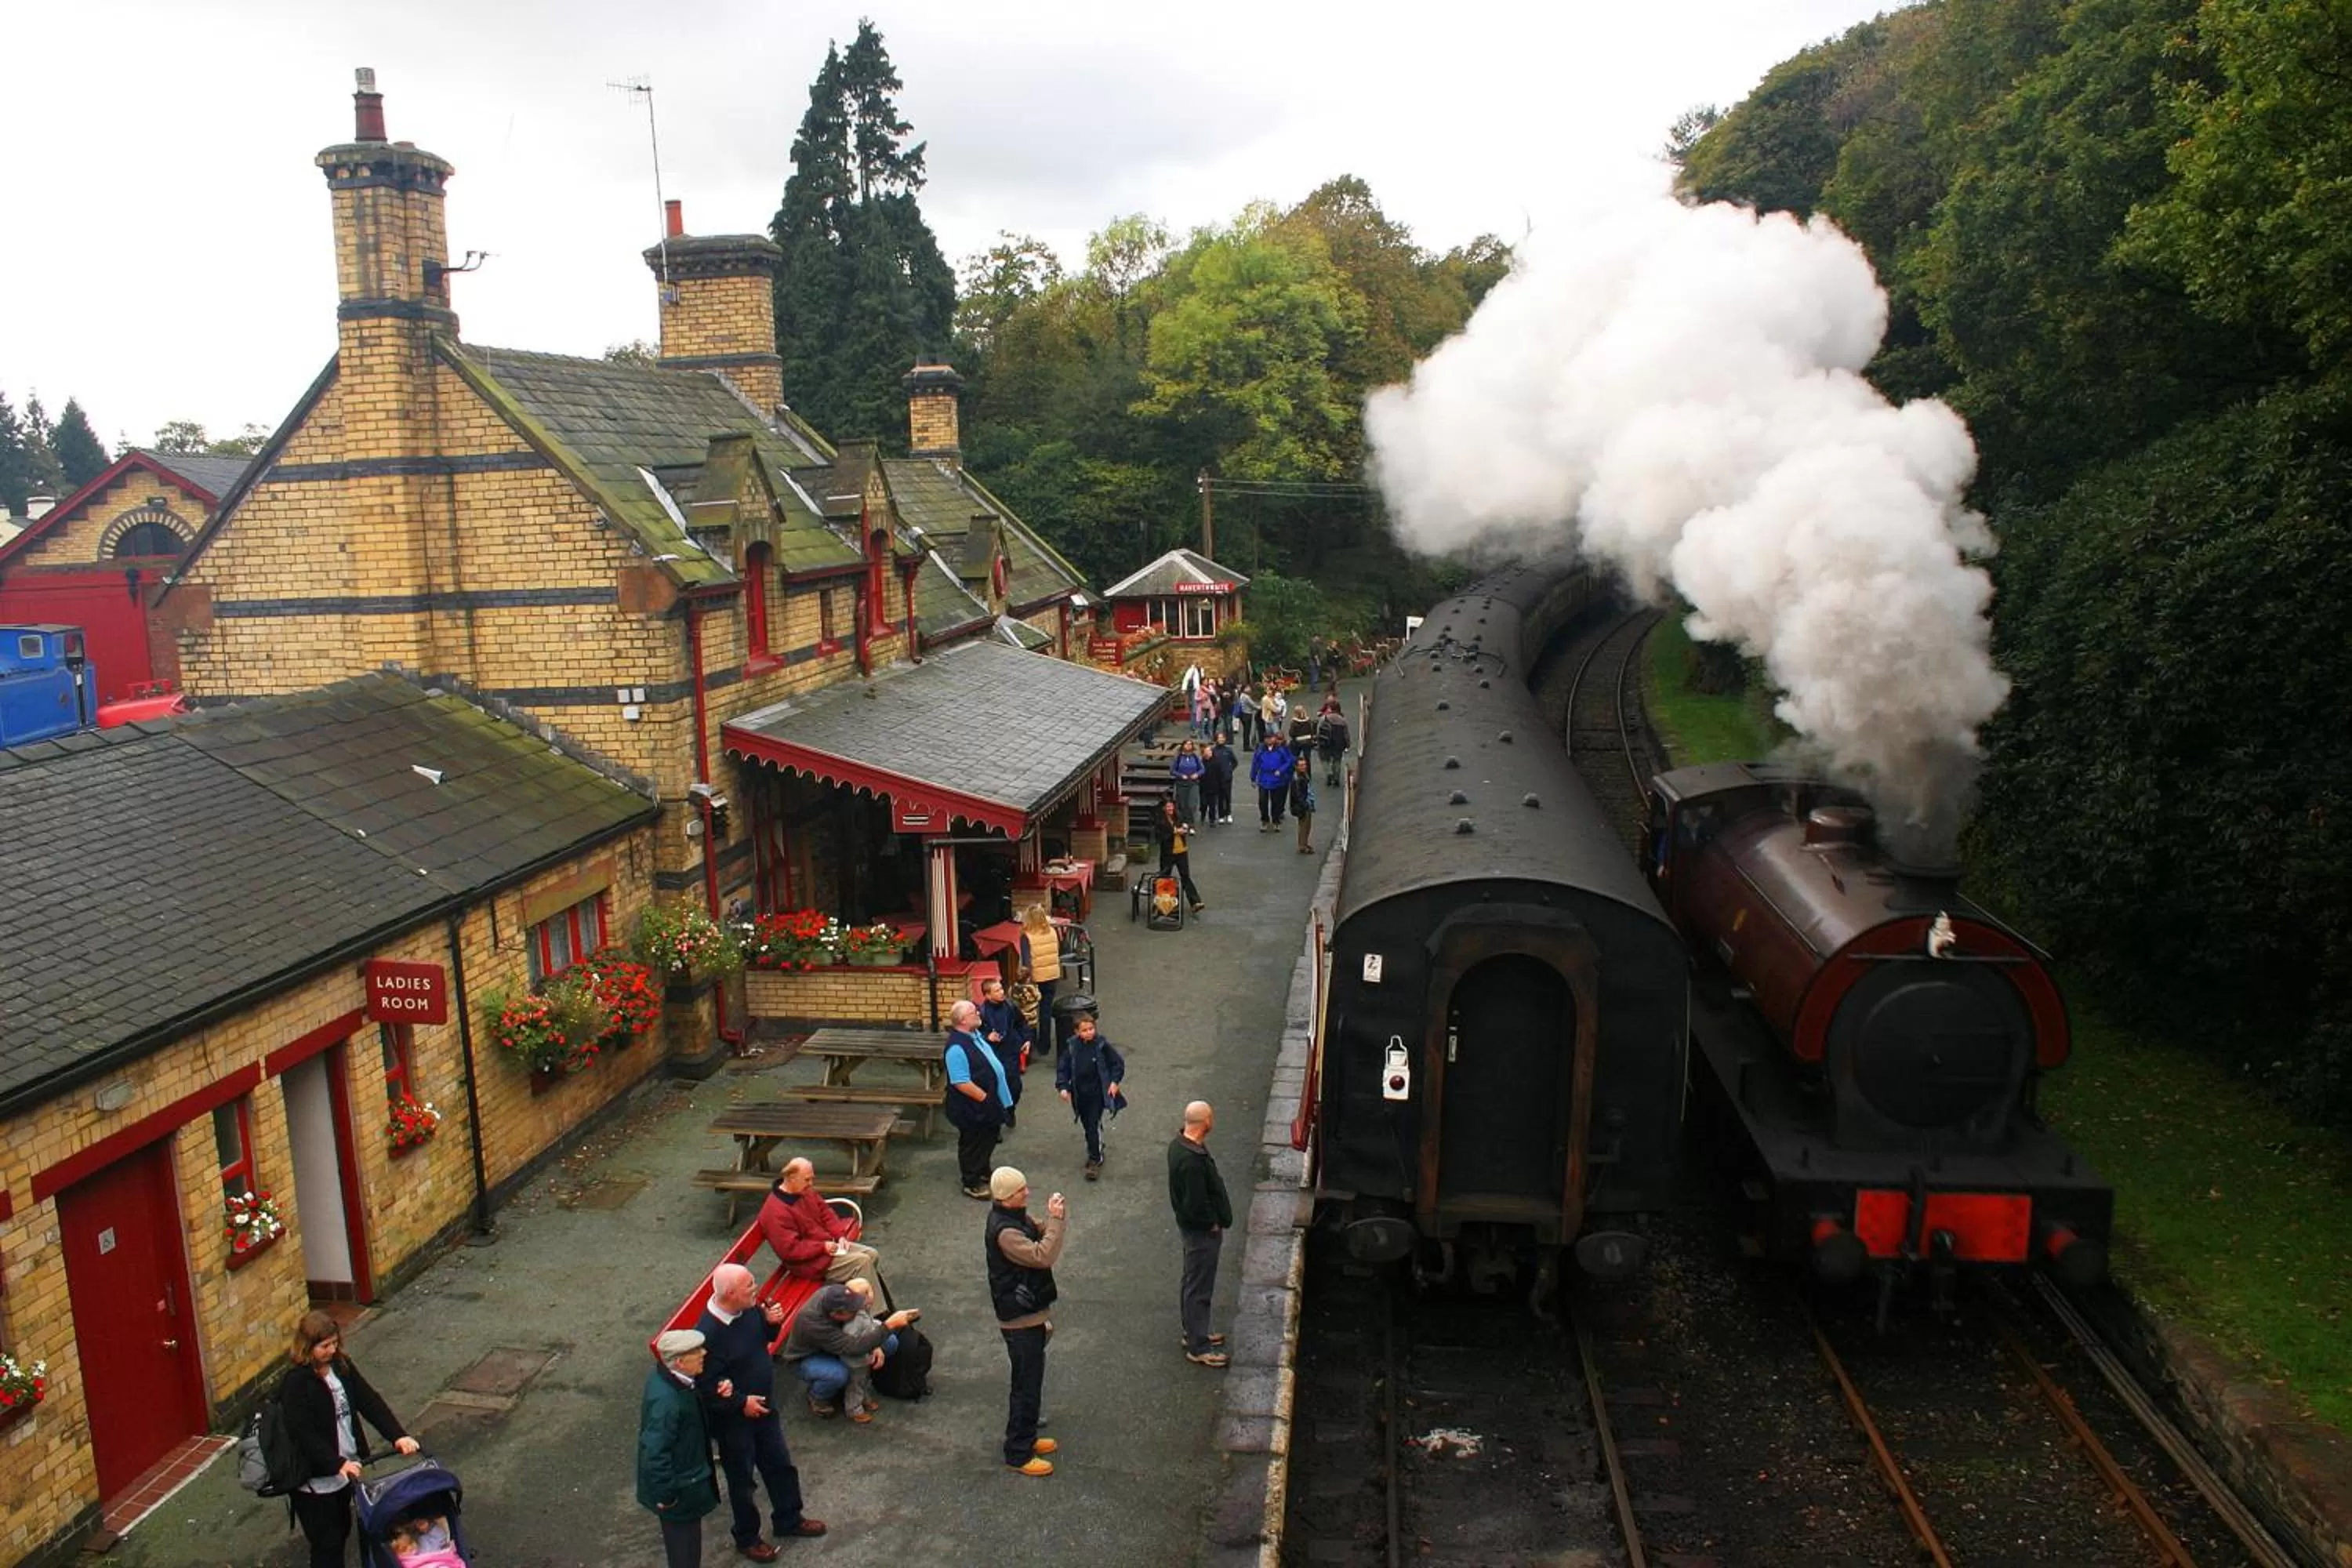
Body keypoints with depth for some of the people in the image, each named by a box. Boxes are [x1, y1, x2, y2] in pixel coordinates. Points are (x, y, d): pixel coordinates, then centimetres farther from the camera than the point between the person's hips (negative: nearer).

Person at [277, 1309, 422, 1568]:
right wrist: (337, 1464, -32)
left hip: (345, 1466, 6)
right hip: (315, 1478, -6)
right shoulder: (295, 1383, -20)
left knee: (342, 1530, 19)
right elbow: (303, 1433, -25)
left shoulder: (342, 1366, 0)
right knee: (326, 1543, 3)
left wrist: (398, 1435, -15)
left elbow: (370, 1401, -4)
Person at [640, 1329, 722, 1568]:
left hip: (685, 1474, 9)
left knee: (685, 1538, 28)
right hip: (680, 1488, -9)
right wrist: (666, 1495, -21)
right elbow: (655, 1452, -31)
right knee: (684, 1548, 12)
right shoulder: (666, 1400, -36)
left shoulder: (664, 1377, -7)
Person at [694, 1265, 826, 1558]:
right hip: (733, 1418, -7)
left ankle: (788, 1520, 45)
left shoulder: (749, 1309, -12)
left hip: (763, 1406, 7)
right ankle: (747, 1539, 39)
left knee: (780, 1464, 23)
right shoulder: (707, 1334, -34)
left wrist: (772, 1322, -13)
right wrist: (741, 1403, -22)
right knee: (742, 1480, 16)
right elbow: (704, 1387, -27)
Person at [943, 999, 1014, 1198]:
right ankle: (971, 1184, 23)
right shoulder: (957, 1047, -29)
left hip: (990, 1102, 10)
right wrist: (985, 1098, -21)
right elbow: (961, 1083, -30)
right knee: (972, 1144, 7)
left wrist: (994, 1099, 15)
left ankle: (983, 1172, 44)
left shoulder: (974, 1035, 3)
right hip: (972, 1108, -10)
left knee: (989, 1137, 24)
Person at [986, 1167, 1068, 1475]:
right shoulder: (1004, 1231, -29)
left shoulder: (1016, 1216, 3)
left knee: (1029, 1381, 22)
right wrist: (1056, 1220, -31)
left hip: (1030, 1313, 10)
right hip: (1020, 1320, -10)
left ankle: (1026, 1437, 37)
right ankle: (1018, 1453, 15)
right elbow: (1042, 1256, -33)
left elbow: (1040, 1235, 7)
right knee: (1027, 1386, 2)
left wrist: (1055, 1217, -12)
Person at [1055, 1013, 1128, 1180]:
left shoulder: (1102, 1045, -14)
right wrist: (1063, 1087, -9)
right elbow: (1062, 1067, 0)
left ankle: (1095, 1160, 3)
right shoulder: (1072, 1047, -8)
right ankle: (1095, 1149, 38)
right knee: (1087, 1124, 16)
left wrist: (1115, 1082, -10)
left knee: (1094, 1125, -7)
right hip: (1079, 1094, 3)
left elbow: (1118, 1063, -4)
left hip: (1097, 1093, -3)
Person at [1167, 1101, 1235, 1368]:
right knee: (1199, 1288, 3)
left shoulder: (1179, 1143, -1)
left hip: (1190, 1225, 10)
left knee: (1190, 1281, 22)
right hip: (1202, 1229, -10)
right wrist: (1214, 1224, -13)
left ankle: (1193, 1333, 38)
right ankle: (1197, 1347, 15)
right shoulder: (1193, 1161, -33)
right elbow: (1196, 1205, -30)